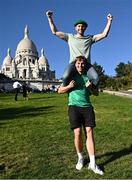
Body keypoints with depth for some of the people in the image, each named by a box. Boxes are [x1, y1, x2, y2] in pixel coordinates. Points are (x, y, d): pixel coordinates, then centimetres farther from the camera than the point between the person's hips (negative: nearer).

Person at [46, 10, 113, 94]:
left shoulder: (90, 38, 21)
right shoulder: (70, 37, 19)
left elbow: (104, 34, 15)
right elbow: (55, 32, 18)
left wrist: (109, 21, 9)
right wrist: (50, 18, 12)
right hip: (74, 62, -1)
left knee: (96, 78, -29)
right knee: (66, 77, -35)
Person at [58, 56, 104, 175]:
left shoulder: (88, 77, 14)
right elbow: (60, 90, 12)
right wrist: (69, 86, -7)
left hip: (87, 107, 2)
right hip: (74, 107, -2)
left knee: (90, 132, -5)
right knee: (77, 133, -6)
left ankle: (92, 164, 0)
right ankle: (80, 158, 18)